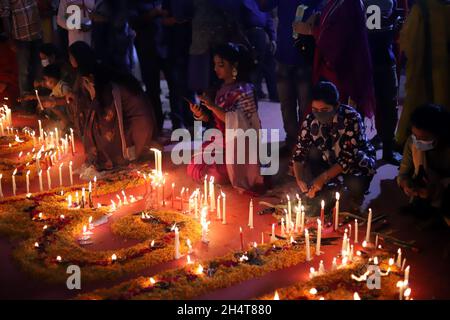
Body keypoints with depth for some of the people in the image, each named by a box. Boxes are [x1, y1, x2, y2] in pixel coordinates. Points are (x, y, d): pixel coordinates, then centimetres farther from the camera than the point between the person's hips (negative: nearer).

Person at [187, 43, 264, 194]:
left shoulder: (244, 90, -16)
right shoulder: (222, 88, 6)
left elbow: (239, 123, -24)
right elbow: (214, 119, 10)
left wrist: (214, 107, -29)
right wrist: (200, 114, -11)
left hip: (237, 146, -8)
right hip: (220, 141, 8)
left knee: (211, 174, -18)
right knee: (194, 169, 0)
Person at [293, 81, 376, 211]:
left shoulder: (351, 119, -30)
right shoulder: (310, 120, -19)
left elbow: (348, 157, -30)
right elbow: (299, 152, -13)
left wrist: (323, 177, -38)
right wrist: (299, 178, -31)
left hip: (356, 160, -4)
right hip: (328, 161, 4)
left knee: (356, 184, -33)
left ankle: (355, 196, 3)